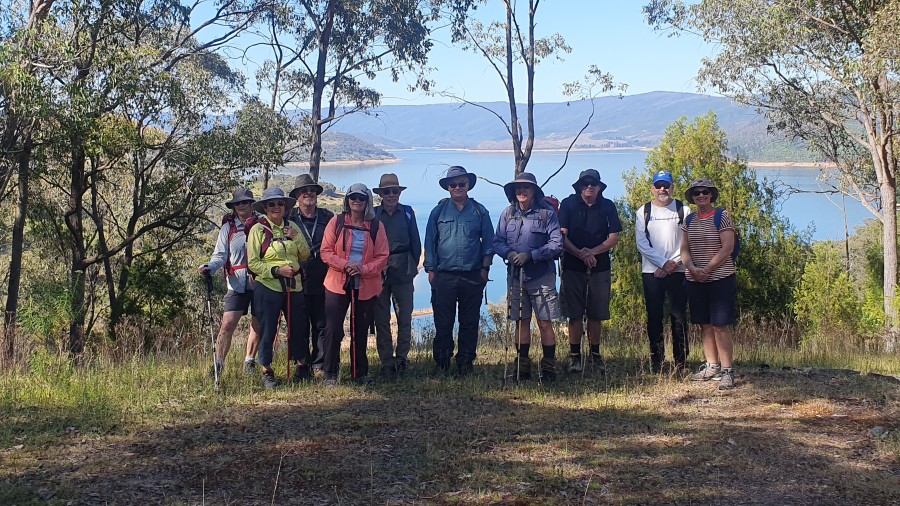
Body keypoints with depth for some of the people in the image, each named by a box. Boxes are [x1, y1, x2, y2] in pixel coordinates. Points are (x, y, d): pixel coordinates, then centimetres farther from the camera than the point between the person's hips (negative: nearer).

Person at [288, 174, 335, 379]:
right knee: (300, 326, 3)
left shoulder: (328, 217, 8)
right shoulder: (289, 218, 3)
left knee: (322, 325, 6)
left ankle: (319, 365, 14)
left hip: (323, 281, 2)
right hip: (297, 280, -1)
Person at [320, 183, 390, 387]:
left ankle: (360, 373, 24)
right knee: (333, 330, -3)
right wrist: (345, 265, -17)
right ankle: (330, 374, 10)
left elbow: (382, 257, 1)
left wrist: (364, 269, -14)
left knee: (361, 331, 10)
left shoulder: (375, 226, 4)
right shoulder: (336, 222, 1)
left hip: (366, 286, 1)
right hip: (338, 284, -1)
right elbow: (326, 252, -2)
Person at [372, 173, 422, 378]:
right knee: (381, 319, 3)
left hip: (403, 273, 0)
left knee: (405, 316, 1)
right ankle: (386, 361, 10)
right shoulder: (373, 214, 4)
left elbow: (415, 242, 11)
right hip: (378, 272, 0)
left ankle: (402, 358, 12)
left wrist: (413, 266, 7)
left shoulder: (407, 212, 7)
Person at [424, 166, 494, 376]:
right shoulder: (438, 211, 6)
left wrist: (485, 268, 1)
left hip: (472, 277, 1)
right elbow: (430, 242, 8)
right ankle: (442, 364, 11)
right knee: (443, 323, 1)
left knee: (469, 323, 5)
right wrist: (431, 270, 2)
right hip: (444, 276, 0)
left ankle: (465, 363, 15)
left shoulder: (480, 211, 7)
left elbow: (489, 241, 10)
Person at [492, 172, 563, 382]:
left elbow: (557, 244, -9)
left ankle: (548, 367, 9)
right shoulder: (508, 214, 7)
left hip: (541, 276, -3)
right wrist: (508, 253, -13)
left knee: (545, 323, -1)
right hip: (515, 276, 3)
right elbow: (497, 241, 8)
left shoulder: (547, 213, -4)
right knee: (521, 322, 10)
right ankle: (522, 366, 19)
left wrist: (530, 255, -17)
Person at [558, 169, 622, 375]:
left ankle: (595, 355, 17)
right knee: (574, 314, 0)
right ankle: (575, 356, 7)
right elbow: (562, 236, -5)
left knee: (596, 315, 6)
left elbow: (614, 238, 0)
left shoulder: (607, 206, 5)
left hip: (600, 267, 1)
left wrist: (592, 252, -14)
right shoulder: (568, 204, 1)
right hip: (573, 267, -1)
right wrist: (580, 254, -17)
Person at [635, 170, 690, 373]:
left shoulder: (683, 210, 6)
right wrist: (663, 263, -9)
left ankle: (680, 362, 6)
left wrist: (673, 263, -10)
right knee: (654, 317, 3)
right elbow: (641, 243, -1)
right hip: (651, 272, 1)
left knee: (679, 316, 0)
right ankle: (656, 361, 9)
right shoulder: (643, 212, 7)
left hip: (677, 271, -1)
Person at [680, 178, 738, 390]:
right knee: (705, 325, 10)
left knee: (720, 325, -8)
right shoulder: (689, 220, 11)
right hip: (696, 281, 6)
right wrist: (692, 268, -11)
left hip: (721, 279, -6)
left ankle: (726, 371, -4)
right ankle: (712, 366, 20)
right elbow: (684, 249, 8)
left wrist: (707, 269, -17)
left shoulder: (722, 217, -6)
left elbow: (727, 248, -12)